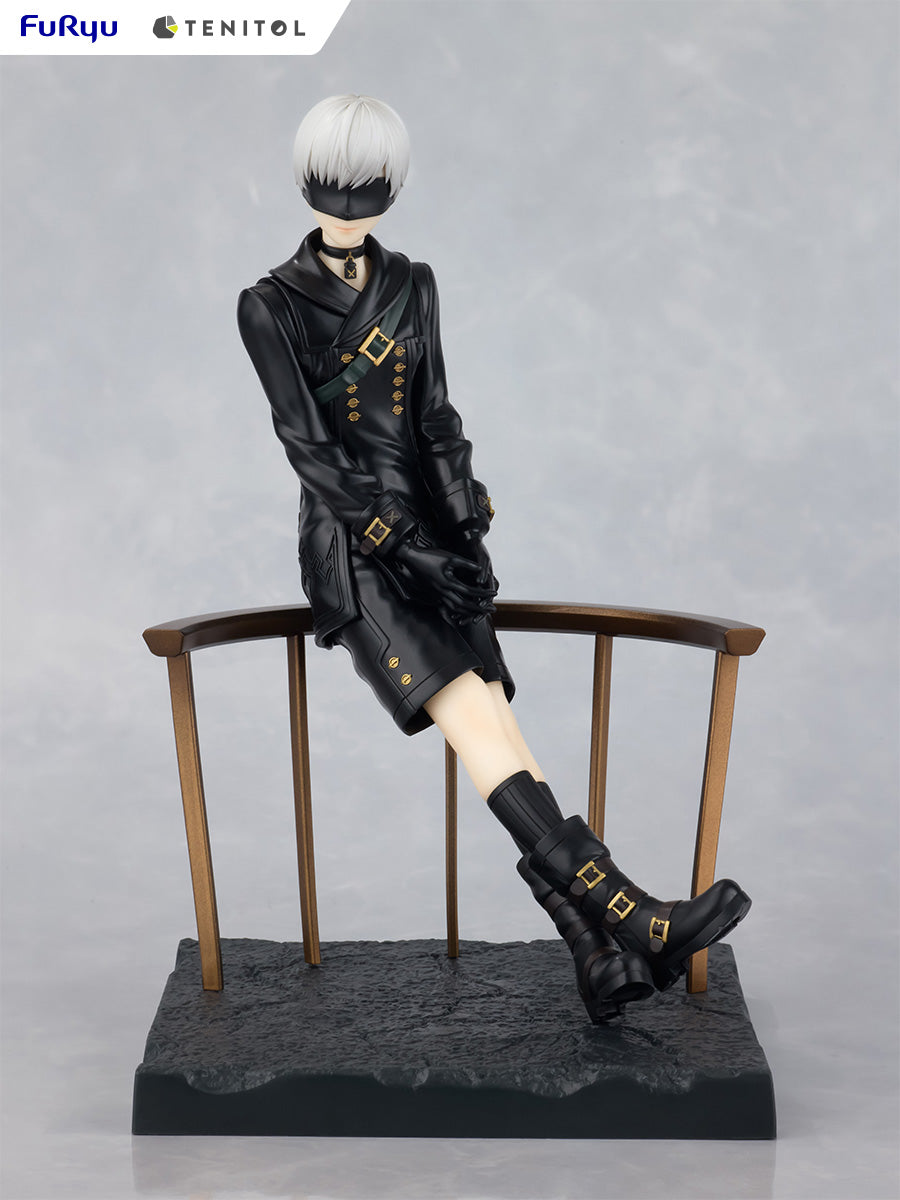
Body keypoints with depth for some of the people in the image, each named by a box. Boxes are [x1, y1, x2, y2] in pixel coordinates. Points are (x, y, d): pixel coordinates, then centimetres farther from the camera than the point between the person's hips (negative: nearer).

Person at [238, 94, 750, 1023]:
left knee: (489, 714, -14)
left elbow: (433, 415, 10)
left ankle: (598, 957, -23)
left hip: (428, 528, 4)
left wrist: (464, 522, -4)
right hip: (348, 547, -4)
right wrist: (396, 544, -15)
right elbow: (306, 442, -9)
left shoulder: (411, 285, 11)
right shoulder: (270, 307, -2)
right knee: (472, 712, -23)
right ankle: (628, 917, -31)